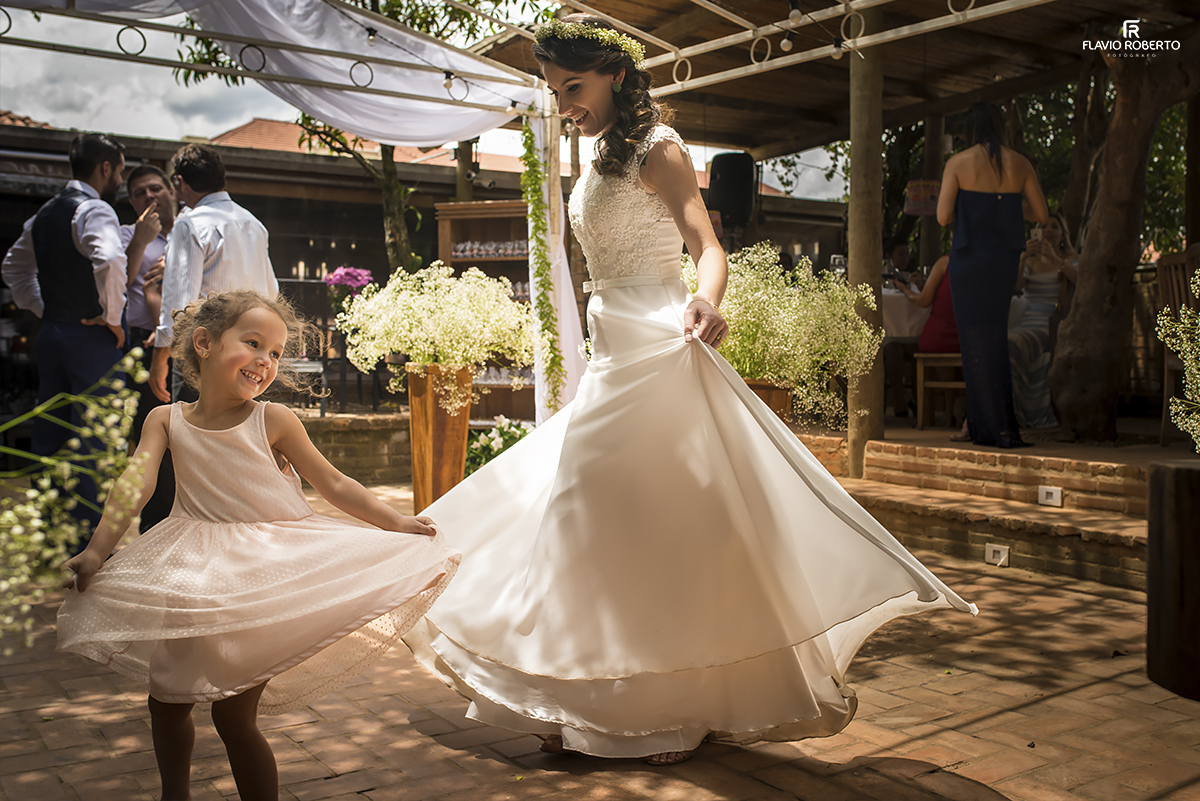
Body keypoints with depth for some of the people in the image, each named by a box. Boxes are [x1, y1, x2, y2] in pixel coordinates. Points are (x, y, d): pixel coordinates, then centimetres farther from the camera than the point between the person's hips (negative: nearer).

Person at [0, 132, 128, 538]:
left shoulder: (46, 212, 15)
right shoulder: (94, 210, -12)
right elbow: (109, 261, -32)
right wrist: (112, 316, -19)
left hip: (51, 333, 9)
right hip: (91, 337, -8)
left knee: (48, 436, 13)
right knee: (93, 441, -4)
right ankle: (87, 544, -1)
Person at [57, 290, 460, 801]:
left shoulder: (273, 421, -10)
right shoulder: (166, 420, -2)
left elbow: (334, 485, -7)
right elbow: (136, 484, -11)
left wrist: (397, 524, -12)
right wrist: (97, 549, -23)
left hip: (270, 575, -4)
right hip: (198, 576, 4)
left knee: (234, 715, -6)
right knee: (166, 698, 14)